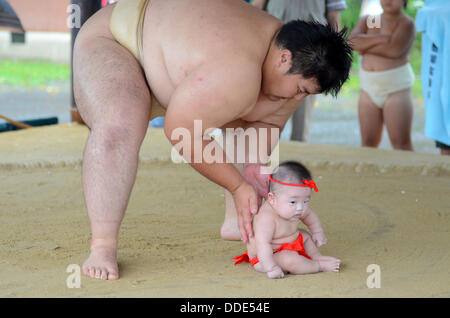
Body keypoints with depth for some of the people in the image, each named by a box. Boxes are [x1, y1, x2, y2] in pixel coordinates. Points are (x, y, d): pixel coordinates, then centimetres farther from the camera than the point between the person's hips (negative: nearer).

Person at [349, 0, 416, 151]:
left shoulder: (406, 23, -3)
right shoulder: (366, 21, 13)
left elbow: (394, 50, -19)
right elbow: (352, 41, -5)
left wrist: (365, 46, -6)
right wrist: (381, 38, -14)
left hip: (396, 89, -5)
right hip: (369, 89, 5)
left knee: (401, 144, -7)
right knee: (368, 144, 5)